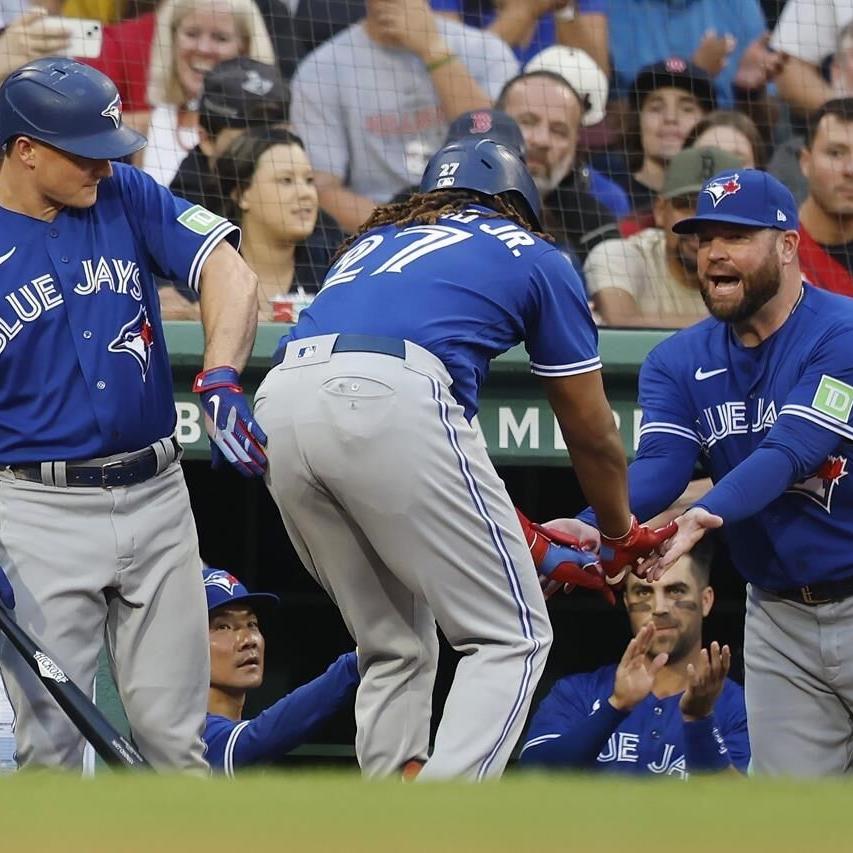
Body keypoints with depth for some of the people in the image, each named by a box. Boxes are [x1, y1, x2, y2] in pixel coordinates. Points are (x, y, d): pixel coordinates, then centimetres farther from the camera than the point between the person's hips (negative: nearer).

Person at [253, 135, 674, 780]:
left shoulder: (375, 241, 38)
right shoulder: (533, 256, 25)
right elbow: (592, 433, 29)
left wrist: (514, 532, 48)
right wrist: (623, 537, 48)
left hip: (279, 405, 6)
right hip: (392, 400, -6)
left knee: (395, 648, 20)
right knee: (513, 637, 2)